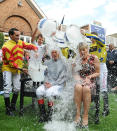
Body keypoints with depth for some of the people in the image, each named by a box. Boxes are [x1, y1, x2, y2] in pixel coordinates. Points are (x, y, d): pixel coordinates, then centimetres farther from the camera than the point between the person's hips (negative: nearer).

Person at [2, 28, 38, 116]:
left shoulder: (20, 43, 0)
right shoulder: (6, 46, -18)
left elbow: (30, 46, 8)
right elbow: (10, 61, -19)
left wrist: (35, 50, -14)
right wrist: (20, 68, -24)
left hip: (17, 69, 6)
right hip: (8, 69, -6)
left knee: (17, 88, 9)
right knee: (7, 89, -9)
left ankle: (13, 105, 28)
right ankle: (8, 109, 5)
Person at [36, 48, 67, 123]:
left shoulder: (62, 63, 2)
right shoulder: (47, 62, 15)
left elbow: (62, 78, -4)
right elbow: (45, 74, 15)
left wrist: (52, 84, -13)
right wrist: (46, 82, -5)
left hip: (58, 84, -4)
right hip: (48, 83, 4)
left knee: (49, 92, -32)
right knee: (38, 91, -24)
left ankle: (50, 115, -16)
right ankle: (42, 114, -14)